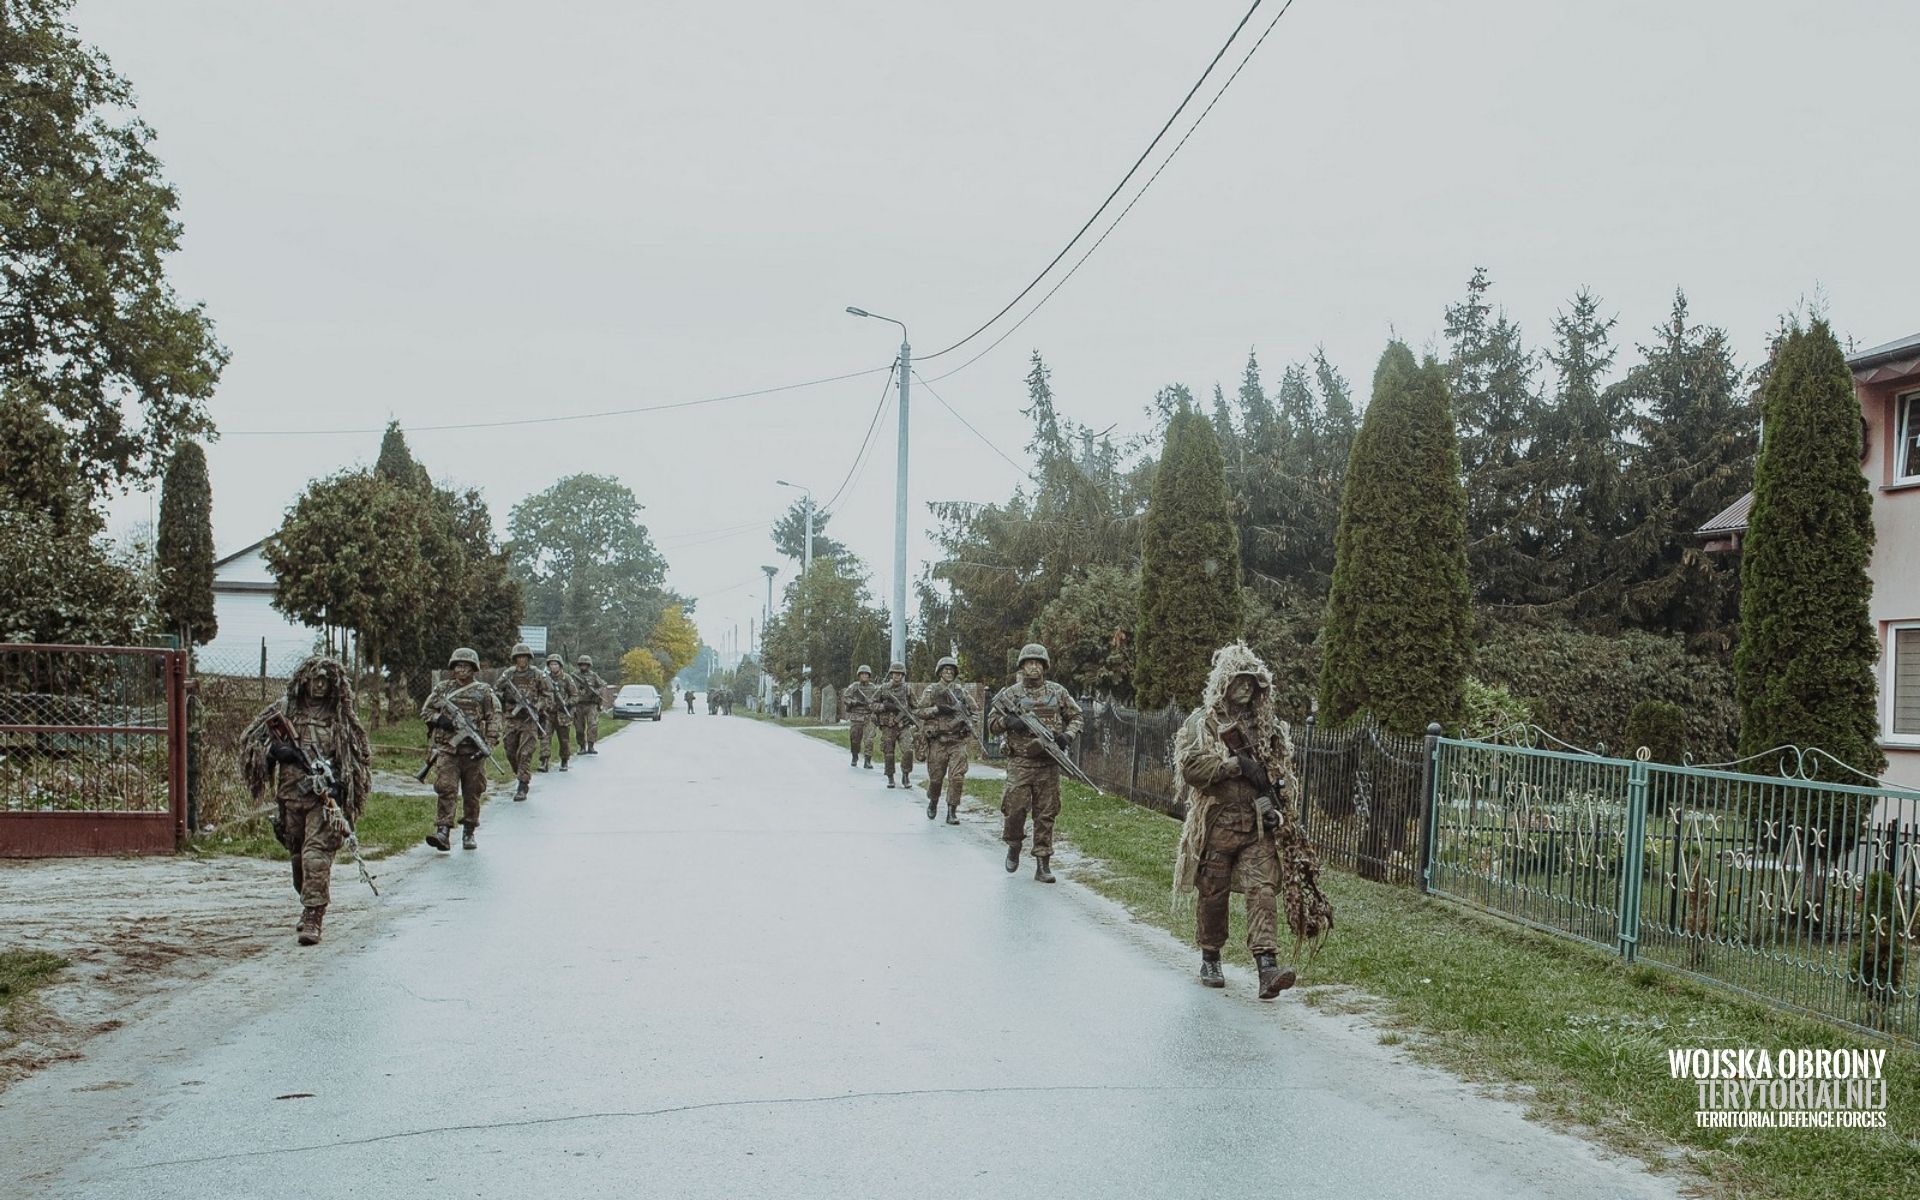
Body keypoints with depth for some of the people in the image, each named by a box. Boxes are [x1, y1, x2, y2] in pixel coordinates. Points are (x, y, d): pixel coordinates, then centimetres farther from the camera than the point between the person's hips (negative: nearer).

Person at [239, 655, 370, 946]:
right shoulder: (283, 709, 7)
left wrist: (340, 783, -5)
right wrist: (276, 751, -9)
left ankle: (312, 920, -17)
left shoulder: (341, 717, 4)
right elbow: (249, 739, 9)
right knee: (297, 857, 17)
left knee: (317, 855, -16)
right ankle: (310, 904, 39)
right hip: (290, 795, 3)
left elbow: (360, 757, 10)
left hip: (325, 797, -3)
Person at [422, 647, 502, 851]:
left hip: (473, 751, 0)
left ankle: (469, 833, 17)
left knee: (472, 793, 5)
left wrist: (488, 744, -10)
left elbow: (494, 719, 1)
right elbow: (425, 711, 14)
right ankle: (443, 832, -16)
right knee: (445, 789, -11)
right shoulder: (442, 688, 11)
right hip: (447, 748, 0)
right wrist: (439, 720, -7)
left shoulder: (484, 691, 6)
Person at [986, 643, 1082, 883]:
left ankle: (1042, 864, 9)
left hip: (1049, 763, 1)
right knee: (1015, 808, -9)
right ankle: (1014, 845, 20)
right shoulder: (1011, 694, 4)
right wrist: (1009, 722, -13)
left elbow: (1076, 716, 14)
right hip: (1020, 762, -1)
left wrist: (1068, 735, -4)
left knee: (1046, 814, 2)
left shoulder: (1058, 692, 7)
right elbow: (991, 722, 7)